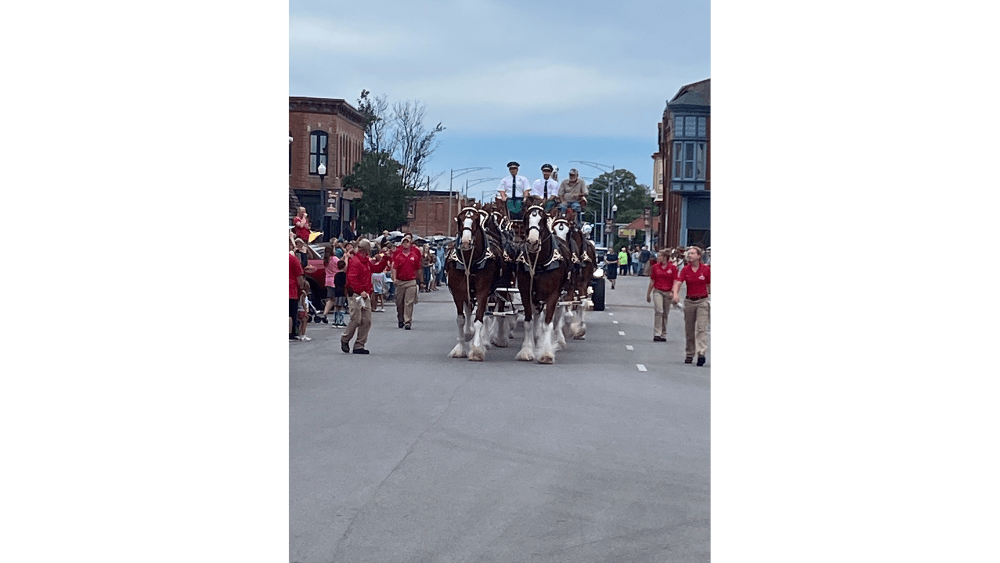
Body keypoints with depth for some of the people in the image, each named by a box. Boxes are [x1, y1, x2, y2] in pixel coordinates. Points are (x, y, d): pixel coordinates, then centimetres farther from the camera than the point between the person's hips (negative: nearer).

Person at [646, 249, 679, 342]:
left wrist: (672, 292, -14)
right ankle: (657, 334, -19)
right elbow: (652, 281, 12)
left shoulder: (673, 268, 0)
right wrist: (648, 293, 14)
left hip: (668, 292, 0)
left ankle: (663, 335, 17)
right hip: (657, 291, 0)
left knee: (665, 313, 7)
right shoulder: (655, 267, 6)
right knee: (658, 311, -16)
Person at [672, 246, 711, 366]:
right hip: (689, 301, 3)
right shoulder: (685, 270, 2)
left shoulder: (706, 269, -2)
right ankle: (689, 355, 20)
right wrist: (675, 294, -27)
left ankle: (701, 353, -22)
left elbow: (709, 286, 3)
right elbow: (678, 283, -9)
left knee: (701, 328, -14)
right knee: (689, 330, 9)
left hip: (702, 301, -3)